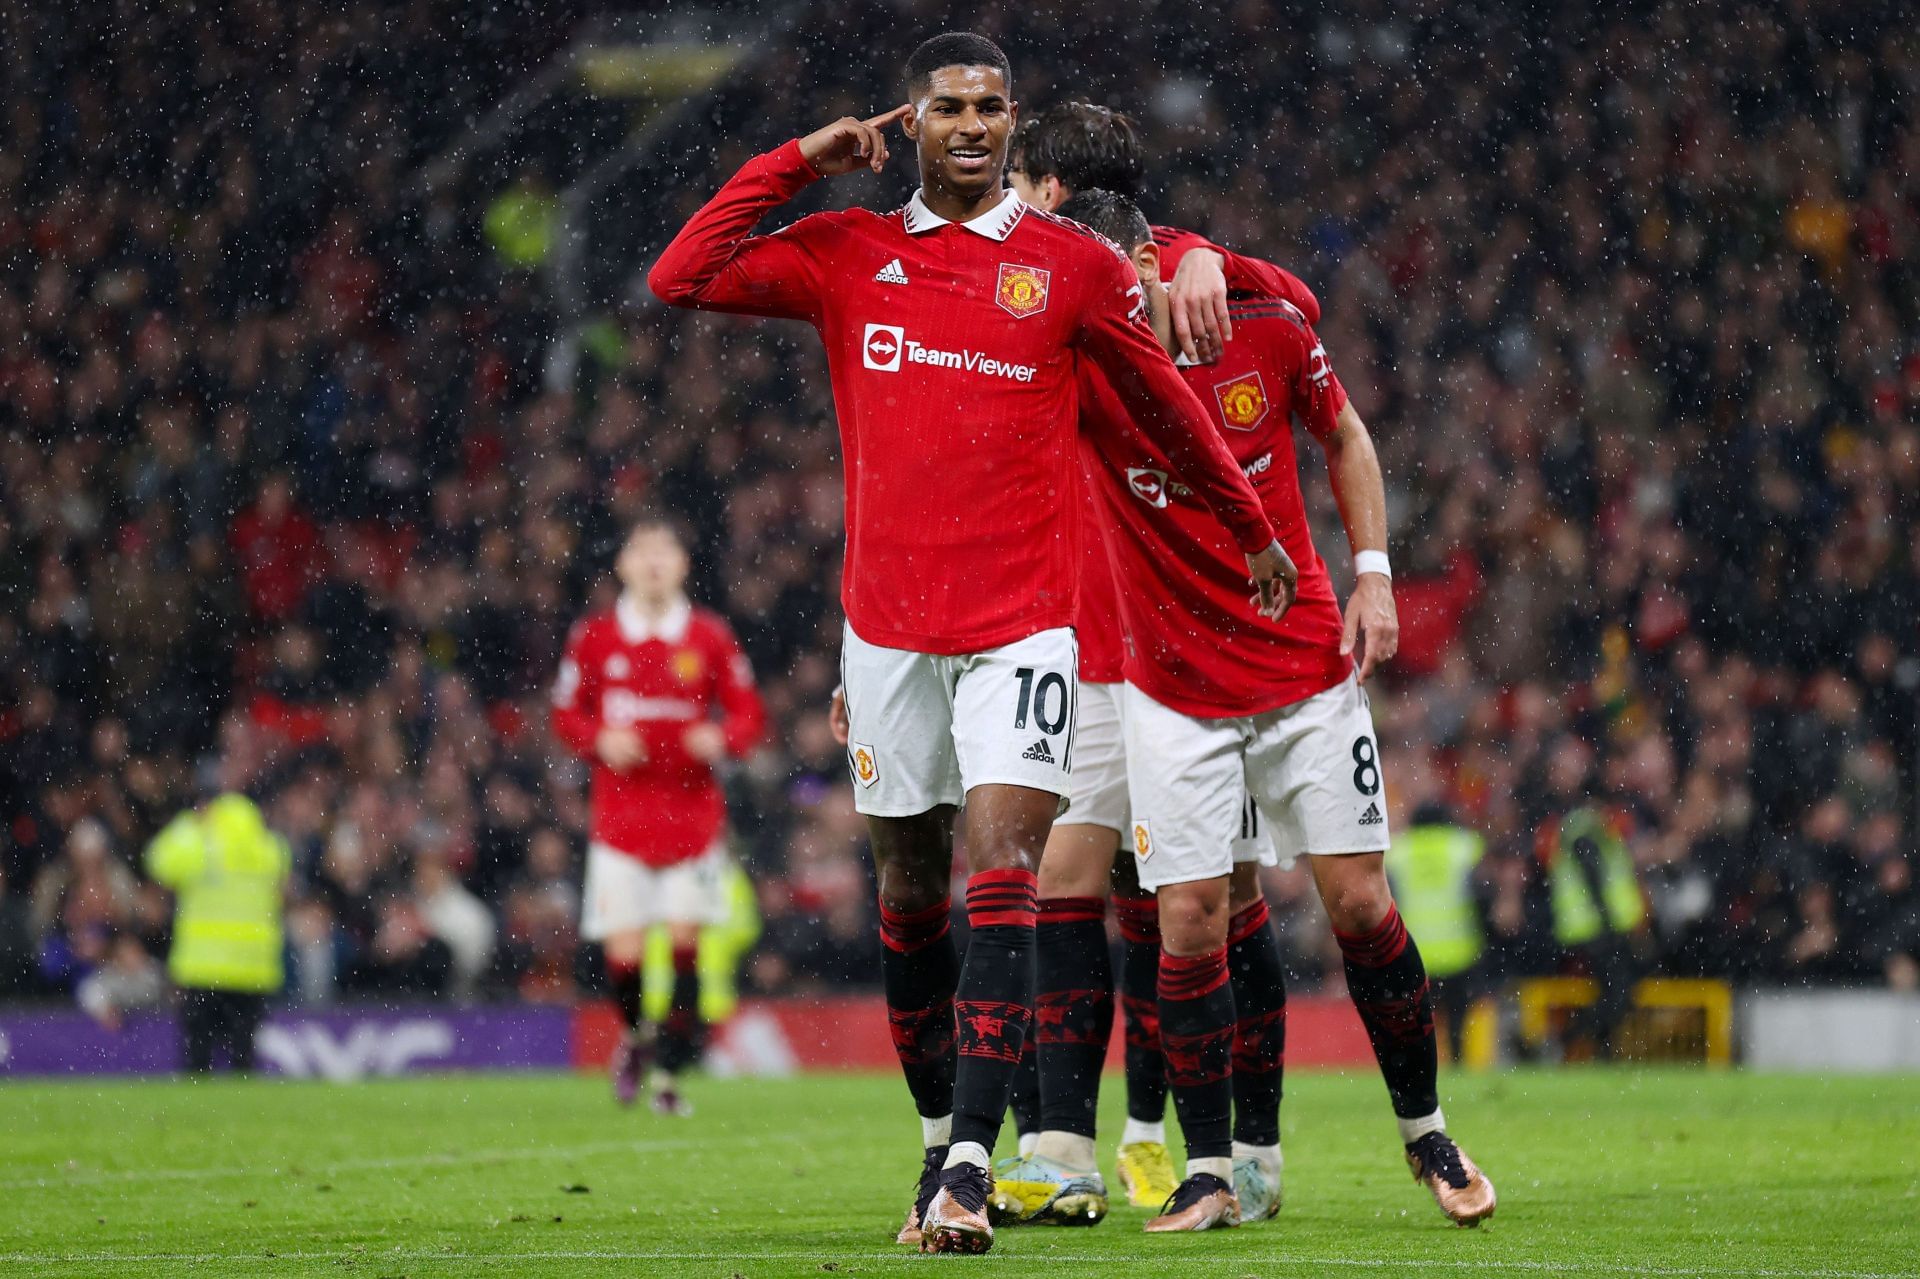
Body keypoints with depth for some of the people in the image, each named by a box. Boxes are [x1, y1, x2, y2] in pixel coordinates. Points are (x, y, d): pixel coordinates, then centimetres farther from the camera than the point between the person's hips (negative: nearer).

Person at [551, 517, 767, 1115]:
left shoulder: (710, 637, 3)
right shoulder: (594, 637, 3)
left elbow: (749, 715, 7)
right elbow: (566, 713, 10)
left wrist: (721, 738, -14)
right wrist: (600, 740, -10)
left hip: (693, 812, 0)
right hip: (620, 813, 0)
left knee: (685, 942, -5)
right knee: (625, 952, -7)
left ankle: (668, 1072, 7)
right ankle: (637, 1033, 25)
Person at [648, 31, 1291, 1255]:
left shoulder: (1075, 266, 2)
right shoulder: (845, 255, 7)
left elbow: (1170, 409, 14)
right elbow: (680, 280, -1)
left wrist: (1252, 531, 23)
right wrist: (799, 161, -1)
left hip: (1024, 625, -3)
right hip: (887, 624, 3)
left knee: (1002, 878, -14)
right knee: (911, 891, 9)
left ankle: (970, 1162, -18)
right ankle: (940, 1137, 23)